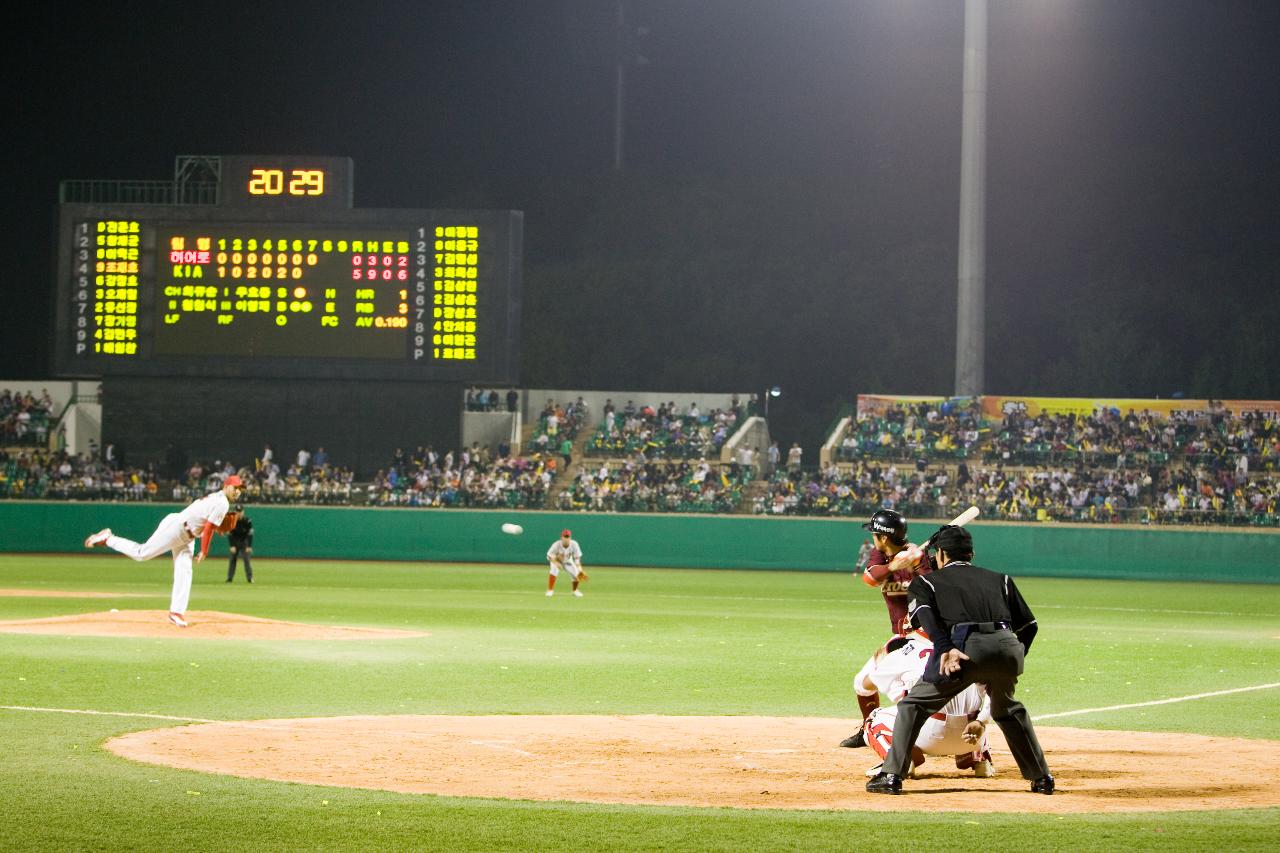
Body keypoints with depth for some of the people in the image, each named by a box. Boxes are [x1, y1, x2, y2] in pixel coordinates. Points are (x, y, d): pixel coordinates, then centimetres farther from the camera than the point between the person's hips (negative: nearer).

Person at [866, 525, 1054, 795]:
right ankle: (1041, 778, 28)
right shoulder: (999, 579, 31)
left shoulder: (926, 581, 22)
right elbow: (1029, 625, 24)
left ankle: (891, 776, 2)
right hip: (1007, 646, 4)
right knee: (1008, 709, 31)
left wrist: (946, 649, -15)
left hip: (965, 644, -4)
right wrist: (1014, 661, 32)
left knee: (914, 705, 12)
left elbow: (926, 615, -1)